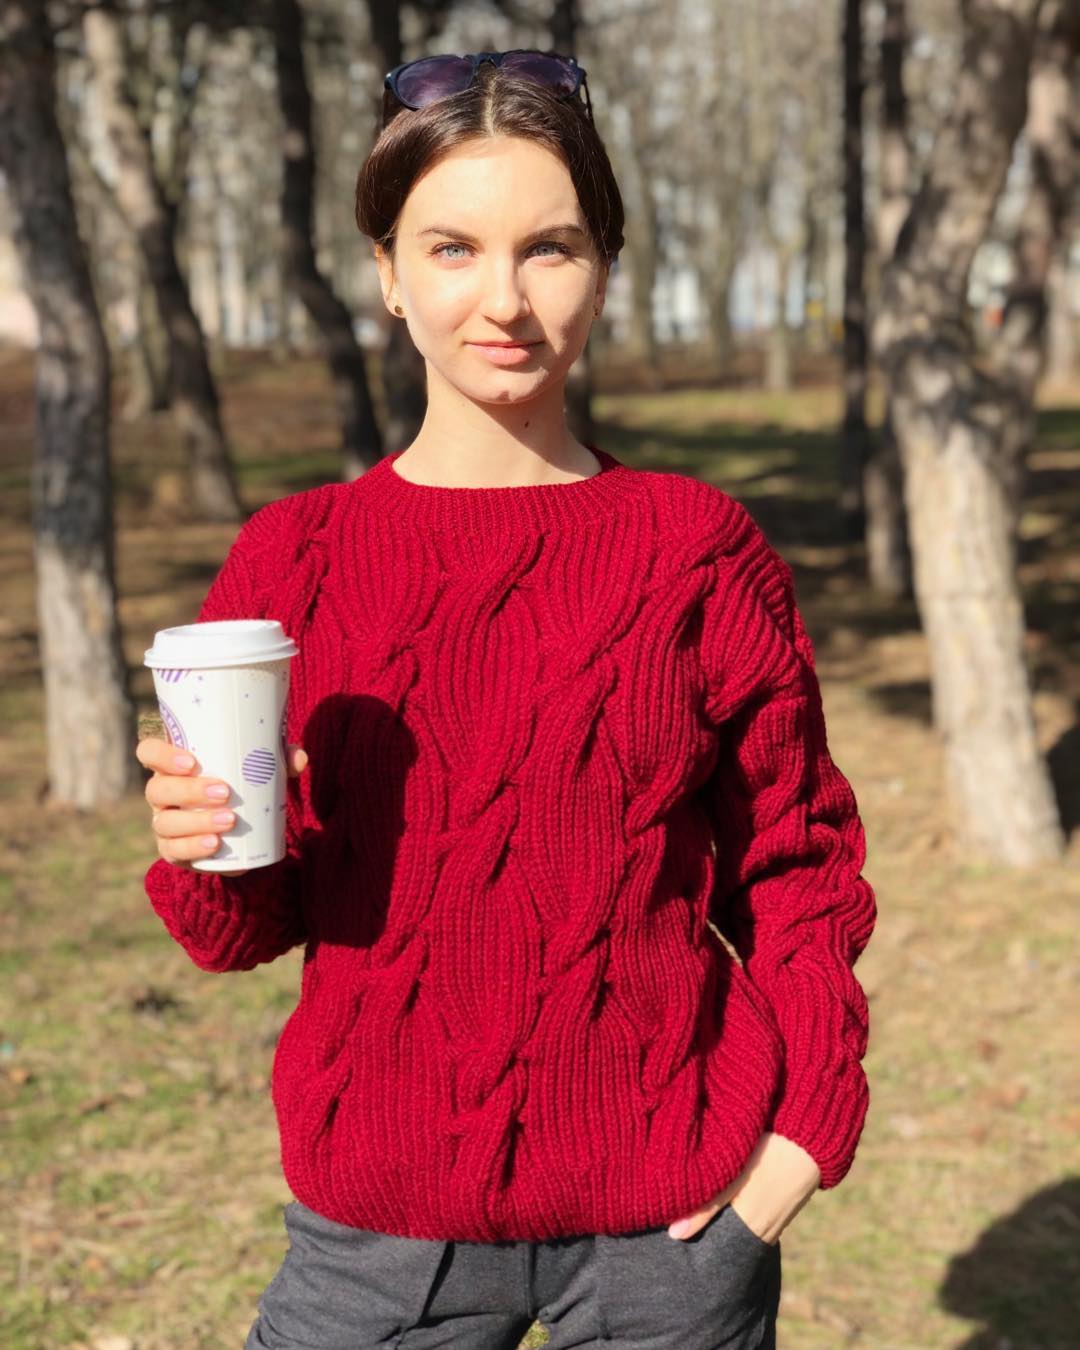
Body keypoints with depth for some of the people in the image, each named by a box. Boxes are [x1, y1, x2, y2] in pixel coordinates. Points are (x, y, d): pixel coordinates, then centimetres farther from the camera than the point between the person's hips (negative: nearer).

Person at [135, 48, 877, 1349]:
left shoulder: (704, 548, -4)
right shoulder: (294, 559, -3)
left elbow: (792, 857, 4)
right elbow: (249, 925, 4)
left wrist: (806, 1123, -6)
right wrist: (224, 857, -17)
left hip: (673, 1219, 0)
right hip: (381, 1217, 1)